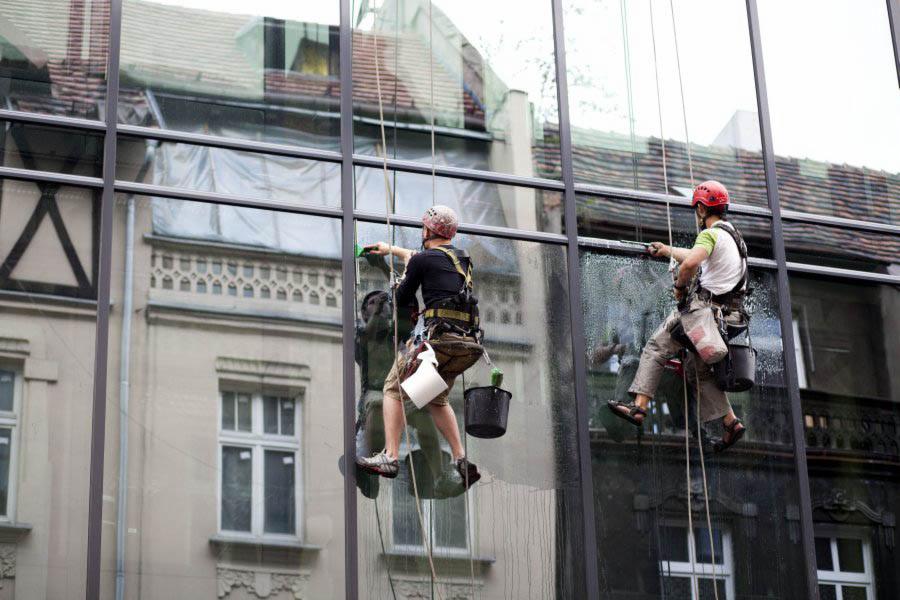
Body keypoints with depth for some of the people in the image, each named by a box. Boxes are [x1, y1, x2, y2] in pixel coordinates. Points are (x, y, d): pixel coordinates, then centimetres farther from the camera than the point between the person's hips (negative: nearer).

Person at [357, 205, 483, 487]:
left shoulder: (422, 260, -1)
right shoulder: (461, 258, 21)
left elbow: (402, 300, 10)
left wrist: (404, 274, 28)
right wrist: (391, 249, 54)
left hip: (439, 336, -7)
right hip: (469, 344, 7)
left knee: (394, 389, 9)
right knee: (438, 399, 25)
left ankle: (390, 458, -2)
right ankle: (462, 461, 12)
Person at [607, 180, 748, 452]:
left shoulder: (711, 234, -10)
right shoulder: (733, 236, 20)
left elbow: (691, 262, -29)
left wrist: (680, 286, -11)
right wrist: (667, 250, 50)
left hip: (703, 308, -8)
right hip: (726, 316, 8)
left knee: (656, 348, -1)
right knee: (698, 369, 17)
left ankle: (639, 406, -10)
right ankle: (731, 423, 8)